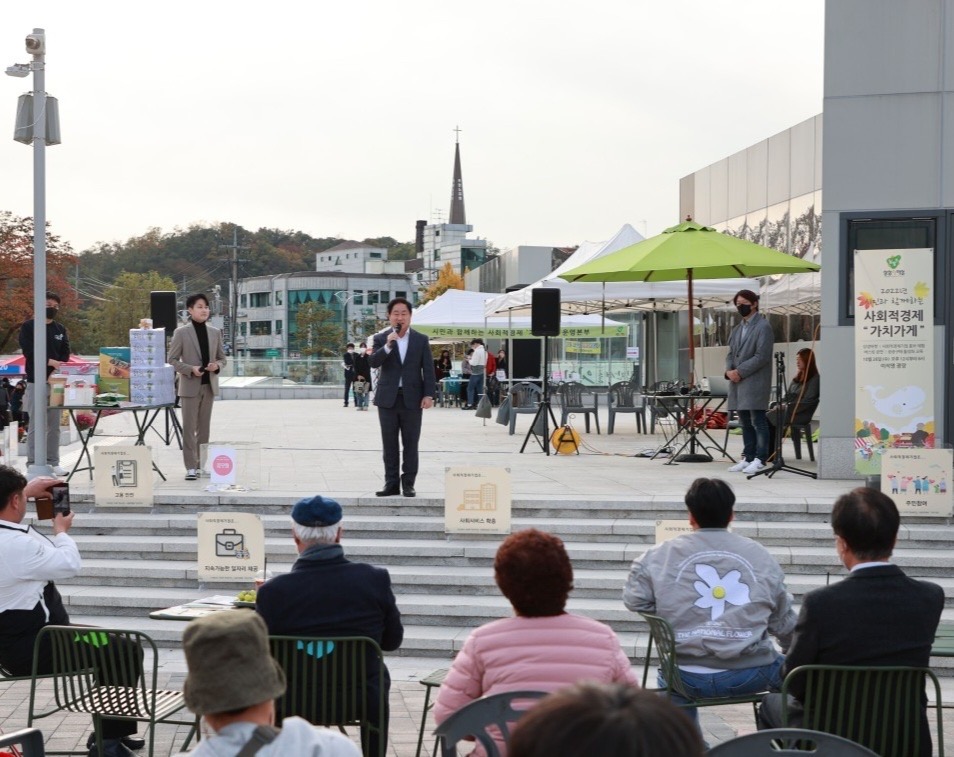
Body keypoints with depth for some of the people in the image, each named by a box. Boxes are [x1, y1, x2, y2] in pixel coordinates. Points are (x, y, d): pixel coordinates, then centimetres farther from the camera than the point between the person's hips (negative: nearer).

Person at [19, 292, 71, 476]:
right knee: (36, 425, -5)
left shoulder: (61, 329, 16)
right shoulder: (28, 327, 3)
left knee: (54, 425, 5)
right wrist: (49, 361, -21)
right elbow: (28, 351, -9)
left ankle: (53, 462, 9)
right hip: (36, 381, -4)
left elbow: (65, 354, 8)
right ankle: (32, 463, -2)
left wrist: (58, 369, -11)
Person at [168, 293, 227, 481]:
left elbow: (222, 358, 14)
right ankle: (191, 467, -2)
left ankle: (202, 464, 18)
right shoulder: (181, 332, -4)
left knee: (204, 427, 10)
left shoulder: (215, 332, 8)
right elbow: (172, 359, -3)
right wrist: (190, 369, -18)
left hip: (209, 385, 4)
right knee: (189, 427, -4)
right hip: (190, 386, -4)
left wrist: (217, 365, -10)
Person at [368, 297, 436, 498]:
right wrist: (388, 346, -24)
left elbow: (428, 369, 3)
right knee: (389, 444, 4)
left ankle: (408, 483, 7)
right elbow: (373, 362, -10)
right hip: (388, 398, 1)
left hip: (412, 398, -1)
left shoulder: (421, 340, 5)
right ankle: (391, 483, 10)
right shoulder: (381, 339, 5)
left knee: (411, 444, 2)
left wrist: (428, 395, -6)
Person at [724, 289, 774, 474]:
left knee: (758, 422, -6)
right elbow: (731, 353, 20)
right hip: (738, 382, 8)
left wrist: (740, 372, -15)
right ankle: (748, 457, 16)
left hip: (755, 382, -8)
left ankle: (760, 460, -4)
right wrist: (729, 370, -1)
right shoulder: (738, 329, 18)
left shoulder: (763, 327, -6)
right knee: (745, 423, 11)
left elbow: (762, 356, -14)